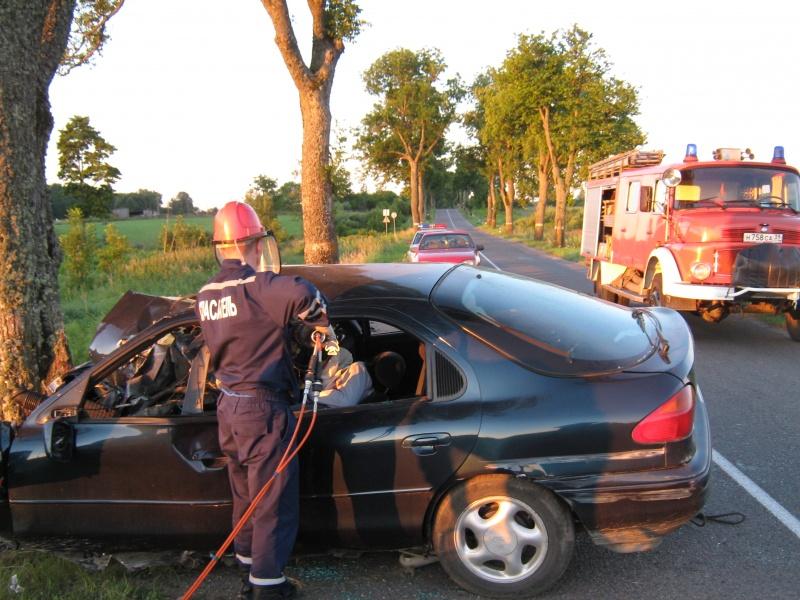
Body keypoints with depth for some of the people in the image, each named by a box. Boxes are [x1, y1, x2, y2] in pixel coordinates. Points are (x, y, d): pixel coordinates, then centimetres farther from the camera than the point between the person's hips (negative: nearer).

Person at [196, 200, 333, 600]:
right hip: (262, 407, -9)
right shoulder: (254, 286, -20)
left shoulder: (206, 295, 7)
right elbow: (301, 295, -37)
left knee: (247, 495, 23)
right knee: (274, 502, 5)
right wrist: (322, 322, -18)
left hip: (229, 406, 9)